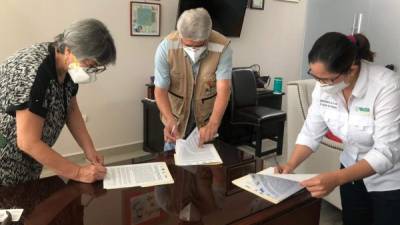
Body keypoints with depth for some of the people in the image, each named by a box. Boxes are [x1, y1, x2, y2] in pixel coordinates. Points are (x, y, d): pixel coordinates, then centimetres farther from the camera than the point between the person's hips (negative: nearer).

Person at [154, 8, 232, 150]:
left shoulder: (222, 47, -25)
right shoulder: (166, 48, -24)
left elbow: (223, 89, -30)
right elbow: (160, 90, -21)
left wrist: (213, 124, -44)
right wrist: (170, 120, -36)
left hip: (208, 113, 1)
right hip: (176, 112, 0)